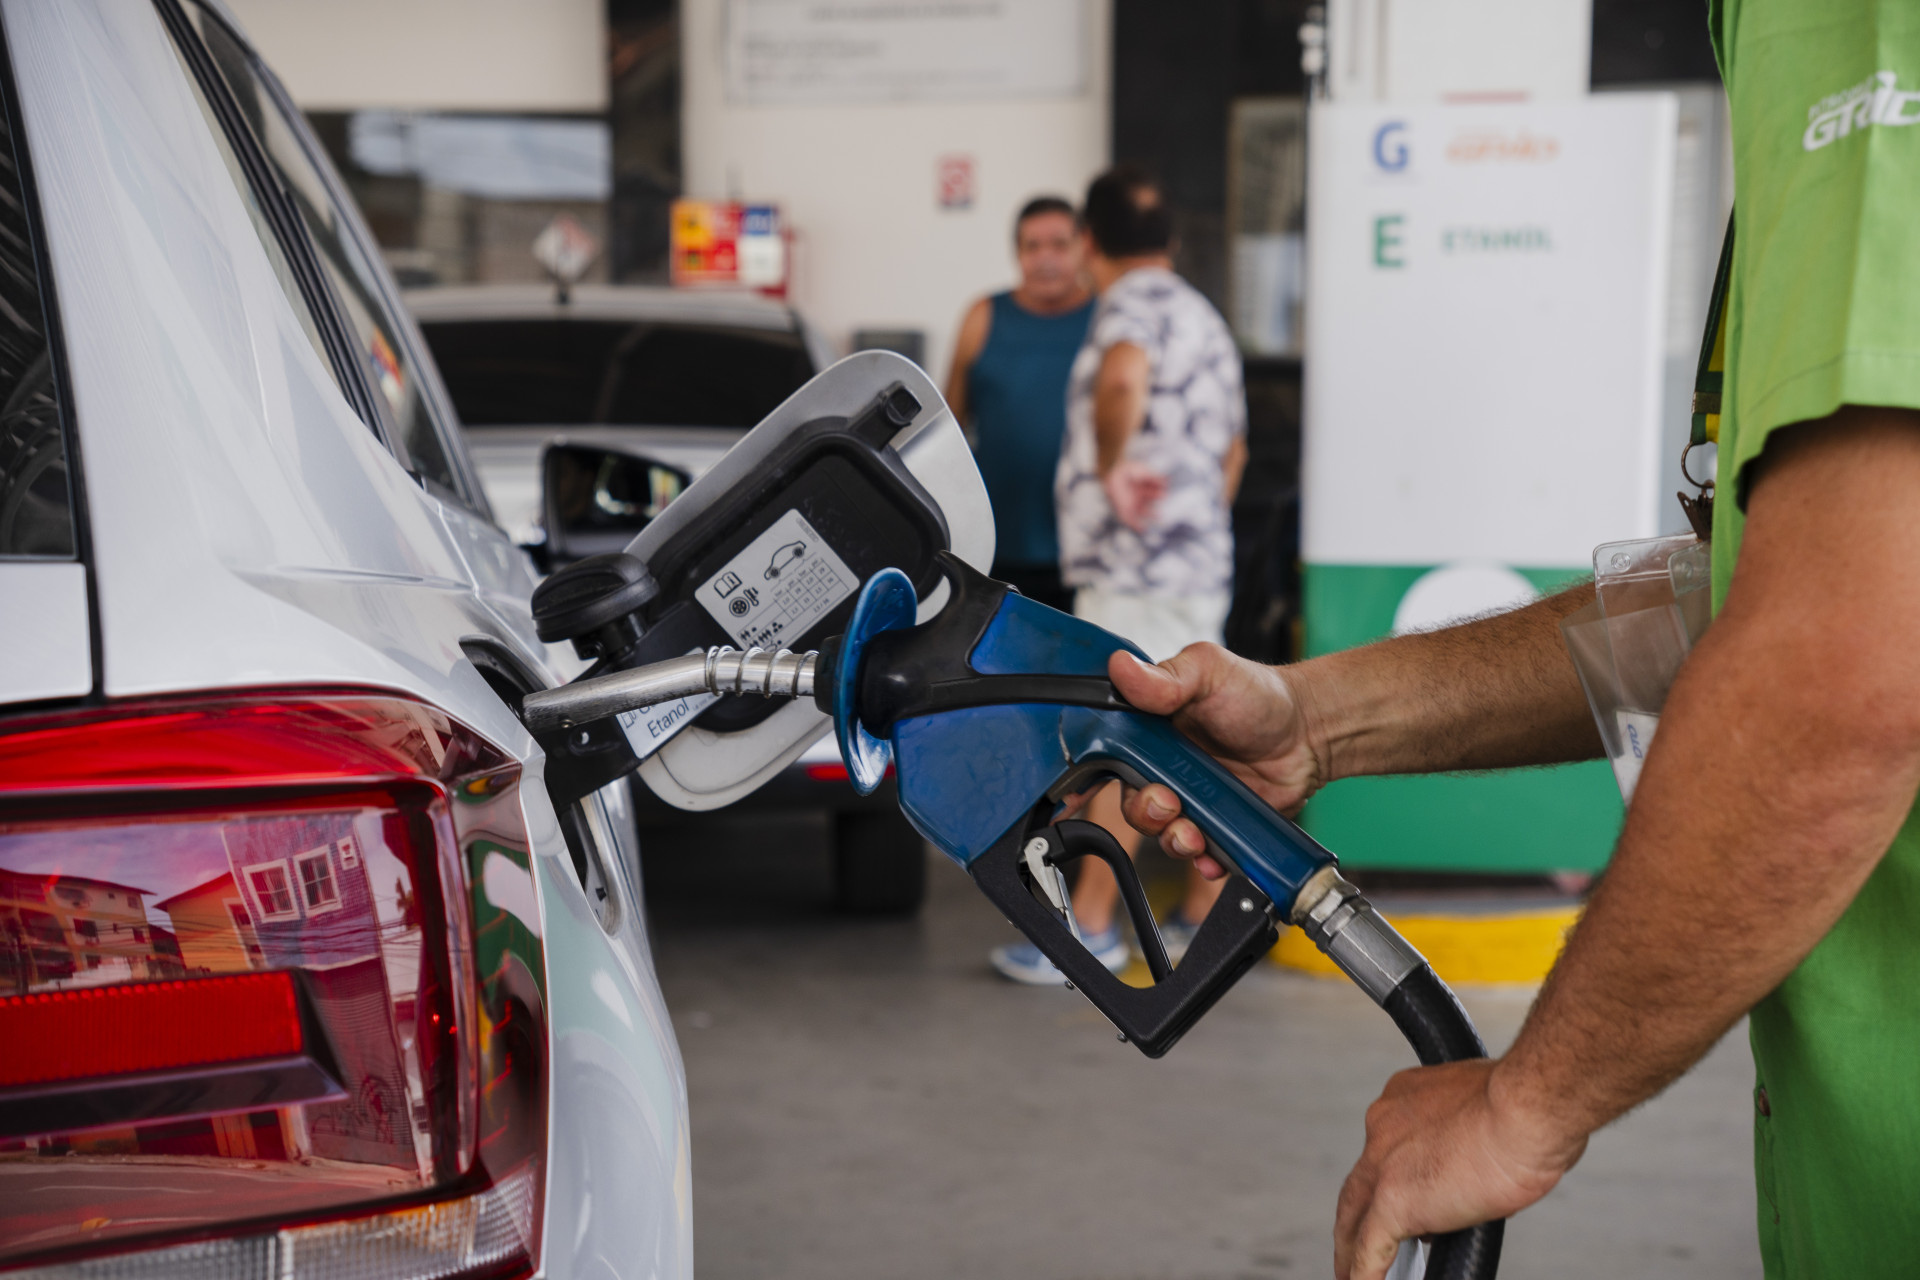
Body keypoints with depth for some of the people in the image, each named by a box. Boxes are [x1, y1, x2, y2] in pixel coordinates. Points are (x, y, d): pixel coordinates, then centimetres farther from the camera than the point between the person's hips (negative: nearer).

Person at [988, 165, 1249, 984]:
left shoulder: (1135, 304, -10)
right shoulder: (1204, 318, 21)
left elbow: (1123, 378, -36)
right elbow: (1231, 450, 30)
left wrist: (1111, 469, -26)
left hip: (1140, 564, -10)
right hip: (1198, 557, 10)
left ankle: (1091, 929, -6)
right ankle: (1207, 914, 19)